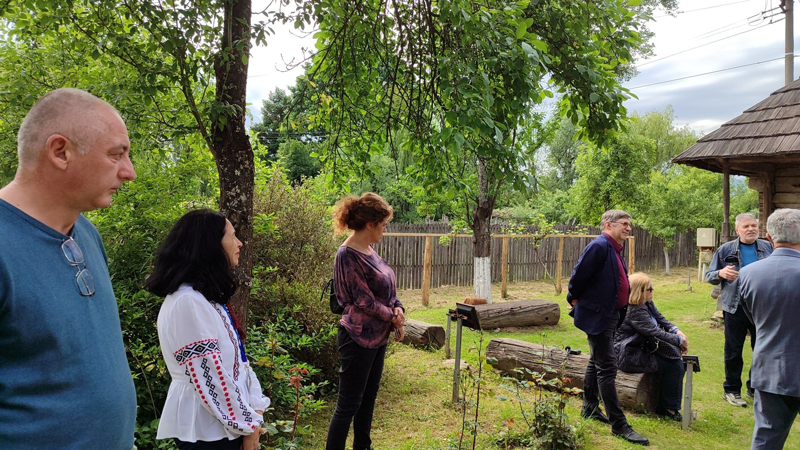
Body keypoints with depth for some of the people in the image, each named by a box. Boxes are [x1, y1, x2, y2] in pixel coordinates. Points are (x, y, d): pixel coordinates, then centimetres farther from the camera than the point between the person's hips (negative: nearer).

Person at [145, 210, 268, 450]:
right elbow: (210, 377, -23)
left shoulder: (208, 297, 10)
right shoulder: (188, 301, -21)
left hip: (223, 422, 9)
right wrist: (247, 425, -15)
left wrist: (253, 409, 3)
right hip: (206, 429, -9)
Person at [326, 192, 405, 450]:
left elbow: (386, 289, 10)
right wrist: (393, 317, -8)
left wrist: (398, 308, -8)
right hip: (358, 338, -9)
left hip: (377, 336, 9)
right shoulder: (348, 255, -20)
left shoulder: (368, 250, 6)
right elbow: (364, 300, -20)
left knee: (368, 397, 19)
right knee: (348, 404, 0)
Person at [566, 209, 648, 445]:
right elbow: (578, 276, -19)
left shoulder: (615, 249, 10)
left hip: (610, 315, 10)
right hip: (597, 315, -10)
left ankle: (590, 408, 33)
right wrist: (575, 301, -6)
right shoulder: (599, 247, -19)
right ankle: (618, 424, 1)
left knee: (596, 363, 19)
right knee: (607, 369, -5)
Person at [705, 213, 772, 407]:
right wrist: (721, 273, -20)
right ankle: (731, 390, 19)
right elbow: (709, 276, 1)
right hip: (736, 309, -2)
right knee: (733, 351, 6)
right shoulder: (726, 250, -1)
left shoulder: (768, 247, 4)